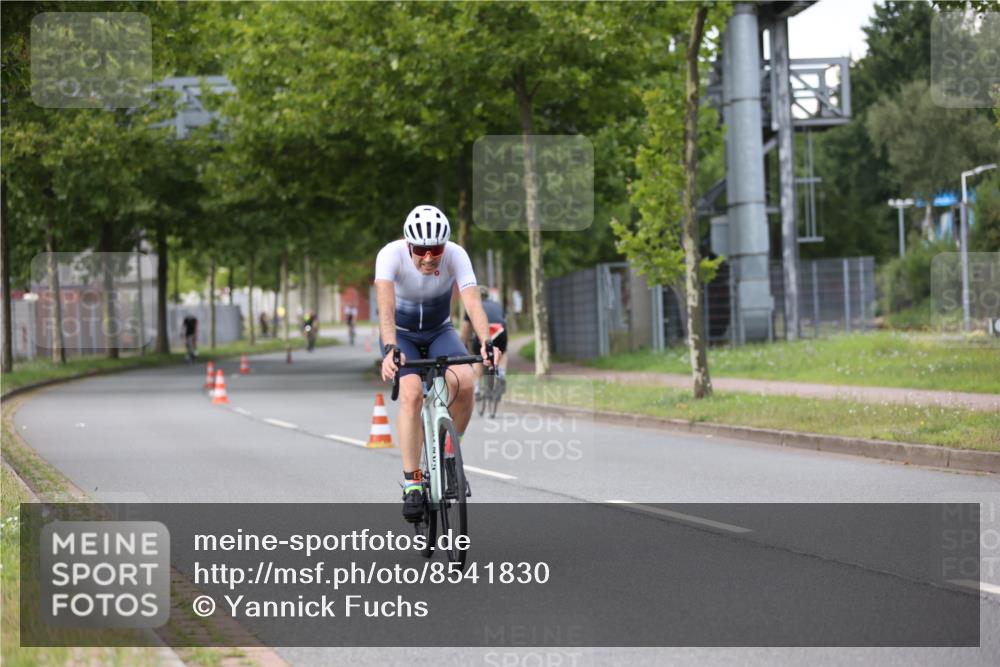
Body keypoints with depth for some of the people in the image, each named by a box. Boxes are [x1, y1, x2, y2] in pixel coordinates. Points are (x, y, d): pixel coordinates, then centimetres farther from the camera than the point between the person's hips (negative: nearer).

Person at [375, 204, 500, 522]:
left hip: (440, 332, 2)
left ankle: (448, 452, -1)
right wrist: (390, 349, -56)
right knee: (411, 393, -28)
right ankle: (412, 482, -22)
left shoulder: (456, 255, -23)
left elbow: (473, 302, -35)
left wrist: (486, 343, -51)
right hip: (401, 335, -2)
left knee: (464, 383, -27)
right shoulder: (391, 255, -27)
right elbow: (385, 305, -41)